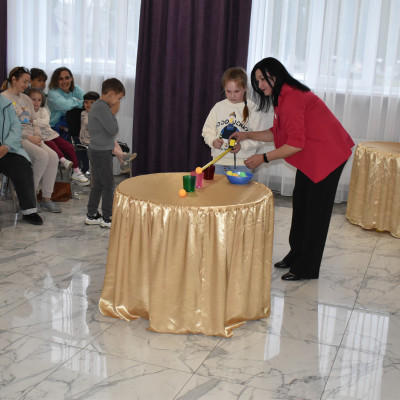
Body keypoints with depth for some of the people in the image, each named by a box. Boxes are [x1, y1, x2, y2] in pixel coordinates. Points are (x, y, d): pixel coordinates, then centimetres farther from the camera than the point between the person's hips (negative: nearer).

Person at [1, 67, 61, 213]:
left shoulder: (26, 99, 20)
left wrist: (37, 136, 1)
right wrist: (29, 137, -15)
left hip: (31, 138, 7)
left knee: (53, 157, -18)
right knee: (42, 156, -29)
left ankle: (46, 198, -15)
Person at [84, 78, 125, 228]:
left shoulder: (98, 106, 14)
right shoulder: (102, 108, -19)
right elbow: (113, 129, -20)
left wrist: (111, 113, 7)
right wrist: (114, 113, -8)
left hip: (96, 150, 10)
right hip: (102, 152, -10)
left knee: (97, 185, 15)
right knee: (108, 185, -2)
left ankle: (91, 215, 22)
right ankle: (107, 218, 5)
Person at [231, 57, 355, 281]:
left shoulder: (292, 99, -24)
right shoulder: (282, 97, 8)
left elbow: (295, 144, -26)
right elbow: (278, 133, 13)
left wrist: (264, 158, -20)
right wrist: (247, 135, 7)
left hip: (327, 154, -11)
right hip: (310, 156, 11)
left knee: (316, 210, -3)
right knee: (300, 203, 16)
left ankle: (307, 269, 7)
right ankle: (296, 256, 29)